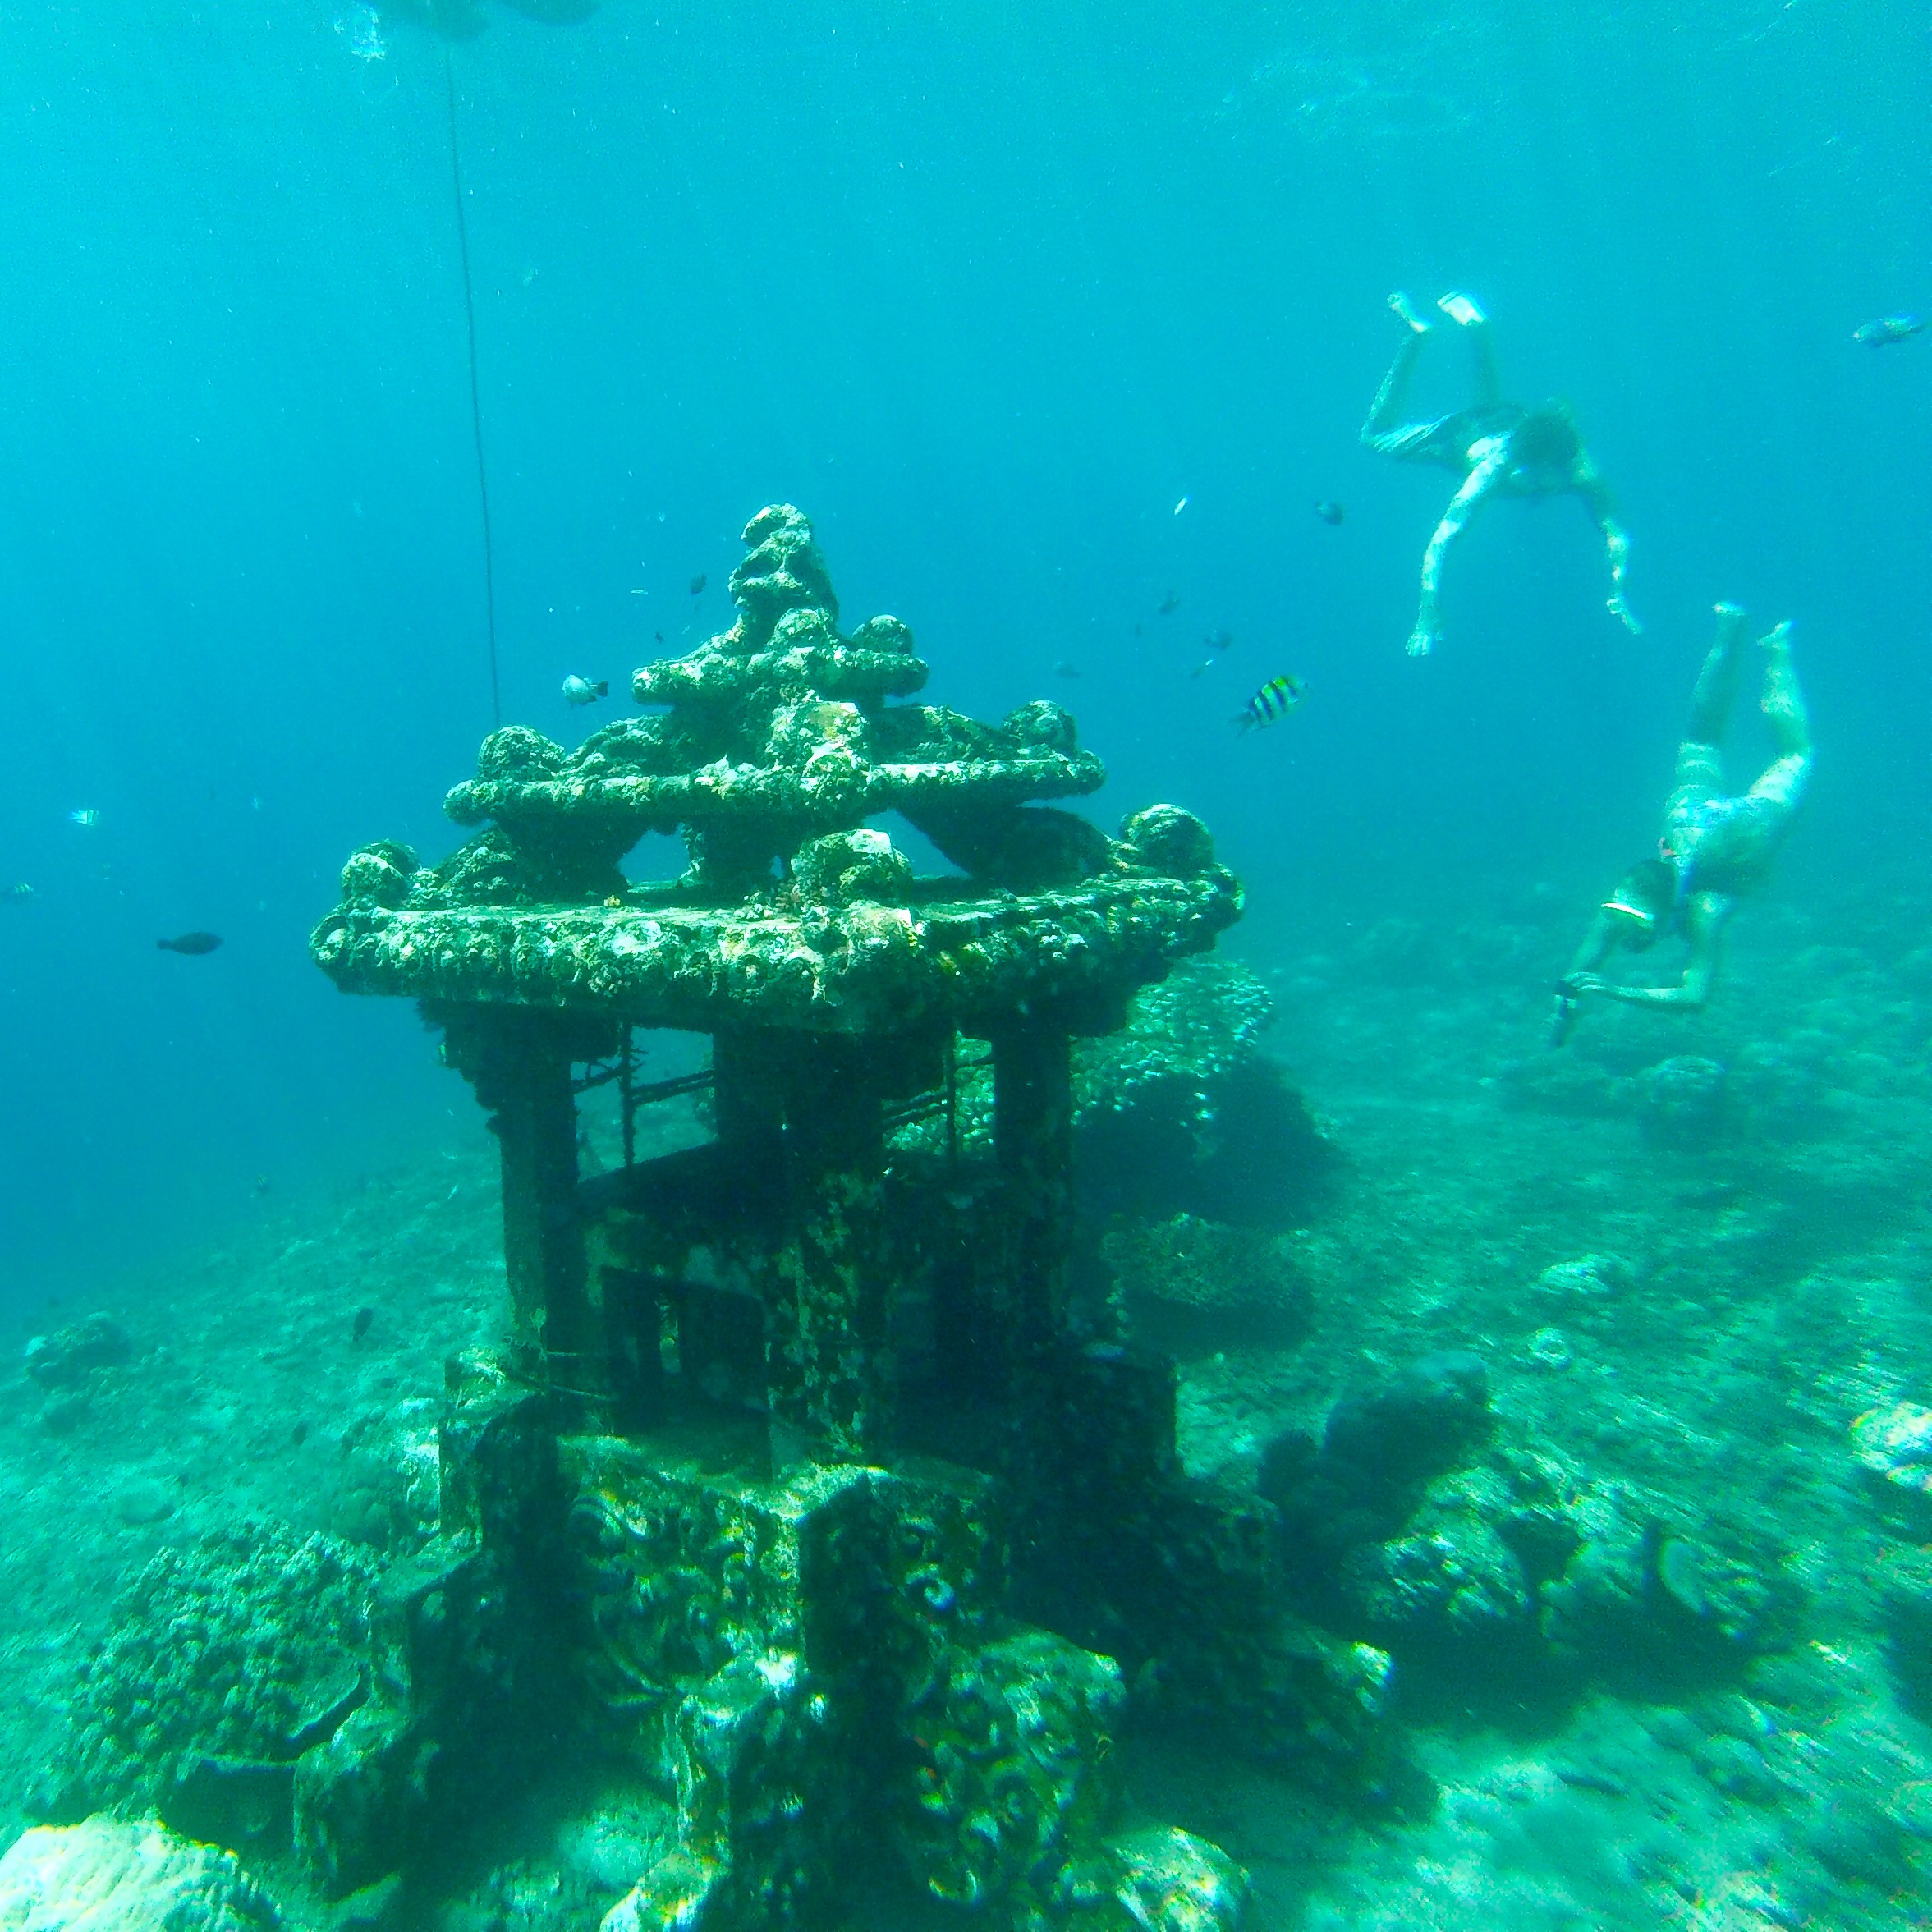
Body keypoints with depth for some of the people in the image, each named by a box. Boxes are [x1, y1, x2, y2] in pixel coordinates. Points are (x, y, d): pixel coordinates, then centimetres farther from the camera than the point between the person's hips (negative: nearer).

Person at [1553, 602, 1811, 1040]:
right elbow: (1578, 970, -32)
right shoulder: (1622, 904, -37)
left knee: (1796, 754, 27)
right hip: (1693, 810, 2)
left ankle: (1777, 652, 39)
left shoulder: (1701, 911, -44)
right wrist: (1565, 1004, -50)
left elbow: (1695, 996, -48)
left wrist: (1619, 991, -59)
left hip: (1755, 825, -2)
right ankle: (1732, 632, 43)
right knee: (1699, 741, 31)